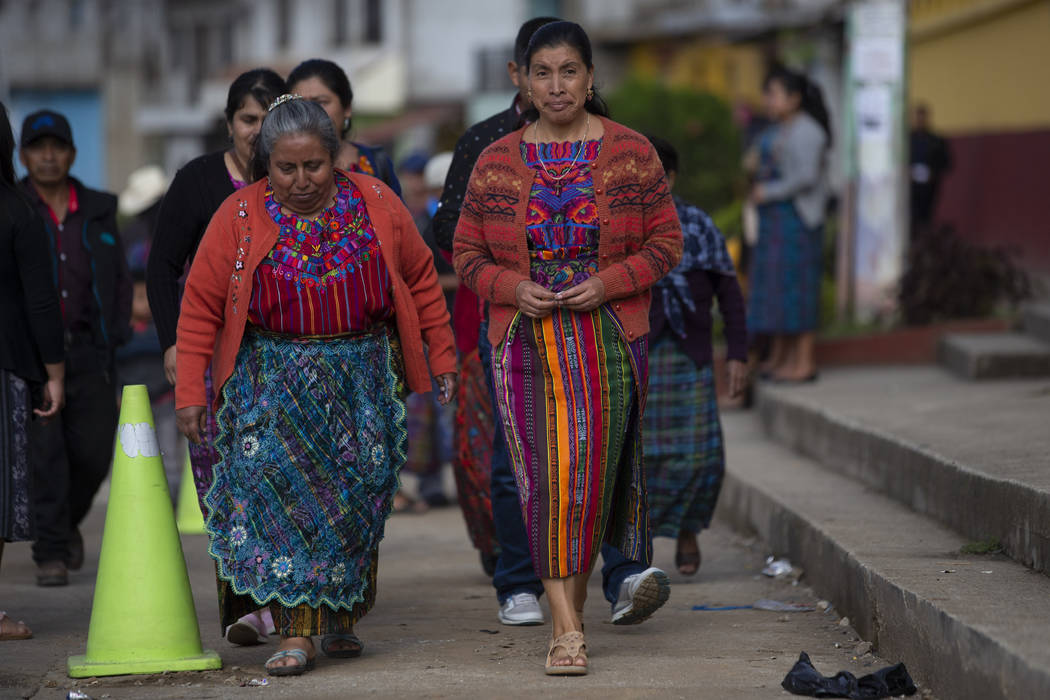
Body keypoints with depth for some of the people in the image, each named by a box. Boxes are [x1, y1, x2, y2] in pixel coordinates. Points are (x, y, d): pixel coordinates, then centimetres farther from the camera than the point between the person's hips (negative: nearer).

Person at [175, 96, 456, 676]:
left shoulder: (376, 204, 0)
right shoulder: (239, 216, -4)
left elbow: (421, 279, 11)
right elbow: (200, 308, -1)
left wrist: (442, 355, 10)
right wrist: (190, 391, -5)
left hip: (362, 376, 2)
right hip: (274, 377, -1)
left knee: (355, 493, 0)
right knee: (275, 482, -16)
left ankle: (339, 614, 18)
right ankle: (294, 630, -18)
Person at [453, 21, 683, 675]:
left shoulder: (632, 153, 1)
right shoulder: (496, 163, 5)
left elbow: (667, 241, 3)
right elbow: (468, 253, 10)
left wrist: (608, 282, -12)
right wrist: (513, 288, -10)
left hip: (609, 338, 0)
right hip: (526, 339, 0)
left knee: (591, 472, 0)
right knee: (547, 473, -10)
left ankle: (575, 598, 19)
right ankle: (568, 628, -13)